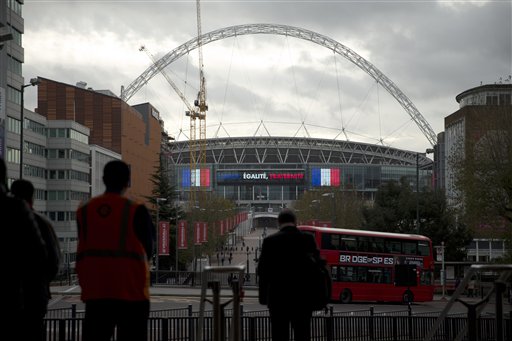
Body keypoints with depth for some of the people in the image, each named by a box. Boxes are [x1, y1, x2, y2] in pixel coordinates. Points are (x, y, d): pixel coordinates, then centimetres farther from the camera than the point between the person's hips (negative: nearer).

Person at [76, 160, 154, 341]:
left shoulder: (84, 211, 4)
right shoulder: (136, 211, -8)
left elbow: (83, 252, 8)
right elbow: (147, 250, 1)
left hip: (95, 291, 4)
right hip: (131, 291, -3)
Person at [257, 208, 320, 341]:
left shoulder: (270, 241, -4)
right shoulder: (308, 239, 0)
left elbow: (262, 271, -2)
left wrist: (263, 297, 7)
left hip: (278, 297, -1)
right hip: (303, 296, 2)